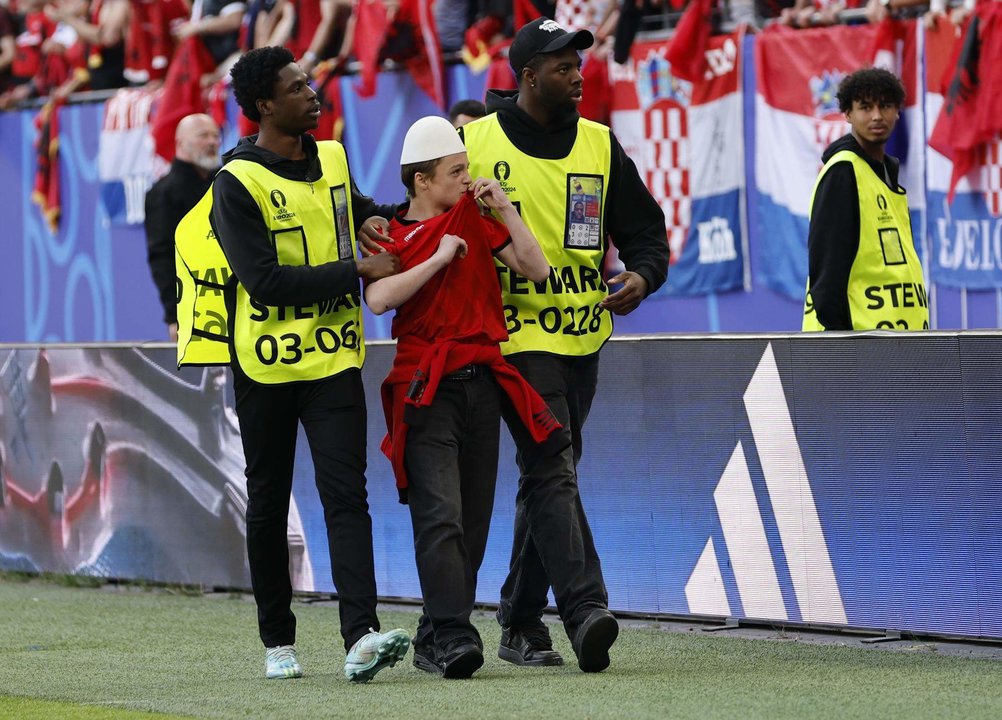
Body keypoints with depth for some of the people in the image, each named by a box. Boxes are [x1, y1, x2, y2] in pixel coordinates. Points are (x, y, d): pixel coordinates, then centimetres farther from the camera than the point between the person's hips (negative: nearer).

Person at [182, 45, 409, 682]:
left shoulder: (332, 159, 8)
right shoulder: (239, 182, -11)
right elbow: (266, 281, -19)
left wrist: (377, 220, 10)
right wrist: (358, 271, -17)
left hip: (333, 356, 3)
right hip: (267, 362, -3)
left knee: (346, 493, -11)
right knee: (269, 504, 9)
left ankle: (362, 636, -22)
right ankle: (278, 640, 21)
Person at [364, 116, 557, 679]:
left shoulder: (476, 221, 13)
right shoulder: (391, 234, 0)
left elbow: (537, 269, 7)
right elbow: (379, 298, -17)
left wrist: (504, 208, 0)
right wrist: (440, 257, -15)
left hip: (482, 380, 5)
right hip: (425, 388, -5)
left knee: (474, 516, 5)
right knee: (440, 515, -15)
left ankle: (435, 639, 12)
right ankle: (453, 636, -20)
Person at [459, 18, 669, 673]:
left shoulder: (599, 145, 9)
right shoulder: (475, 144, -2)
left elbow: (645, 228, 12)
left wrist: (642, 276, -9)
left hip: (583, 336, 5)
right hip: (516, 337, -5)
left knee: (547, 477, 11)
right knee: (552, 471, -17)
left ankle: (523, 625, 18)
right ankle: (586, 613, -28)